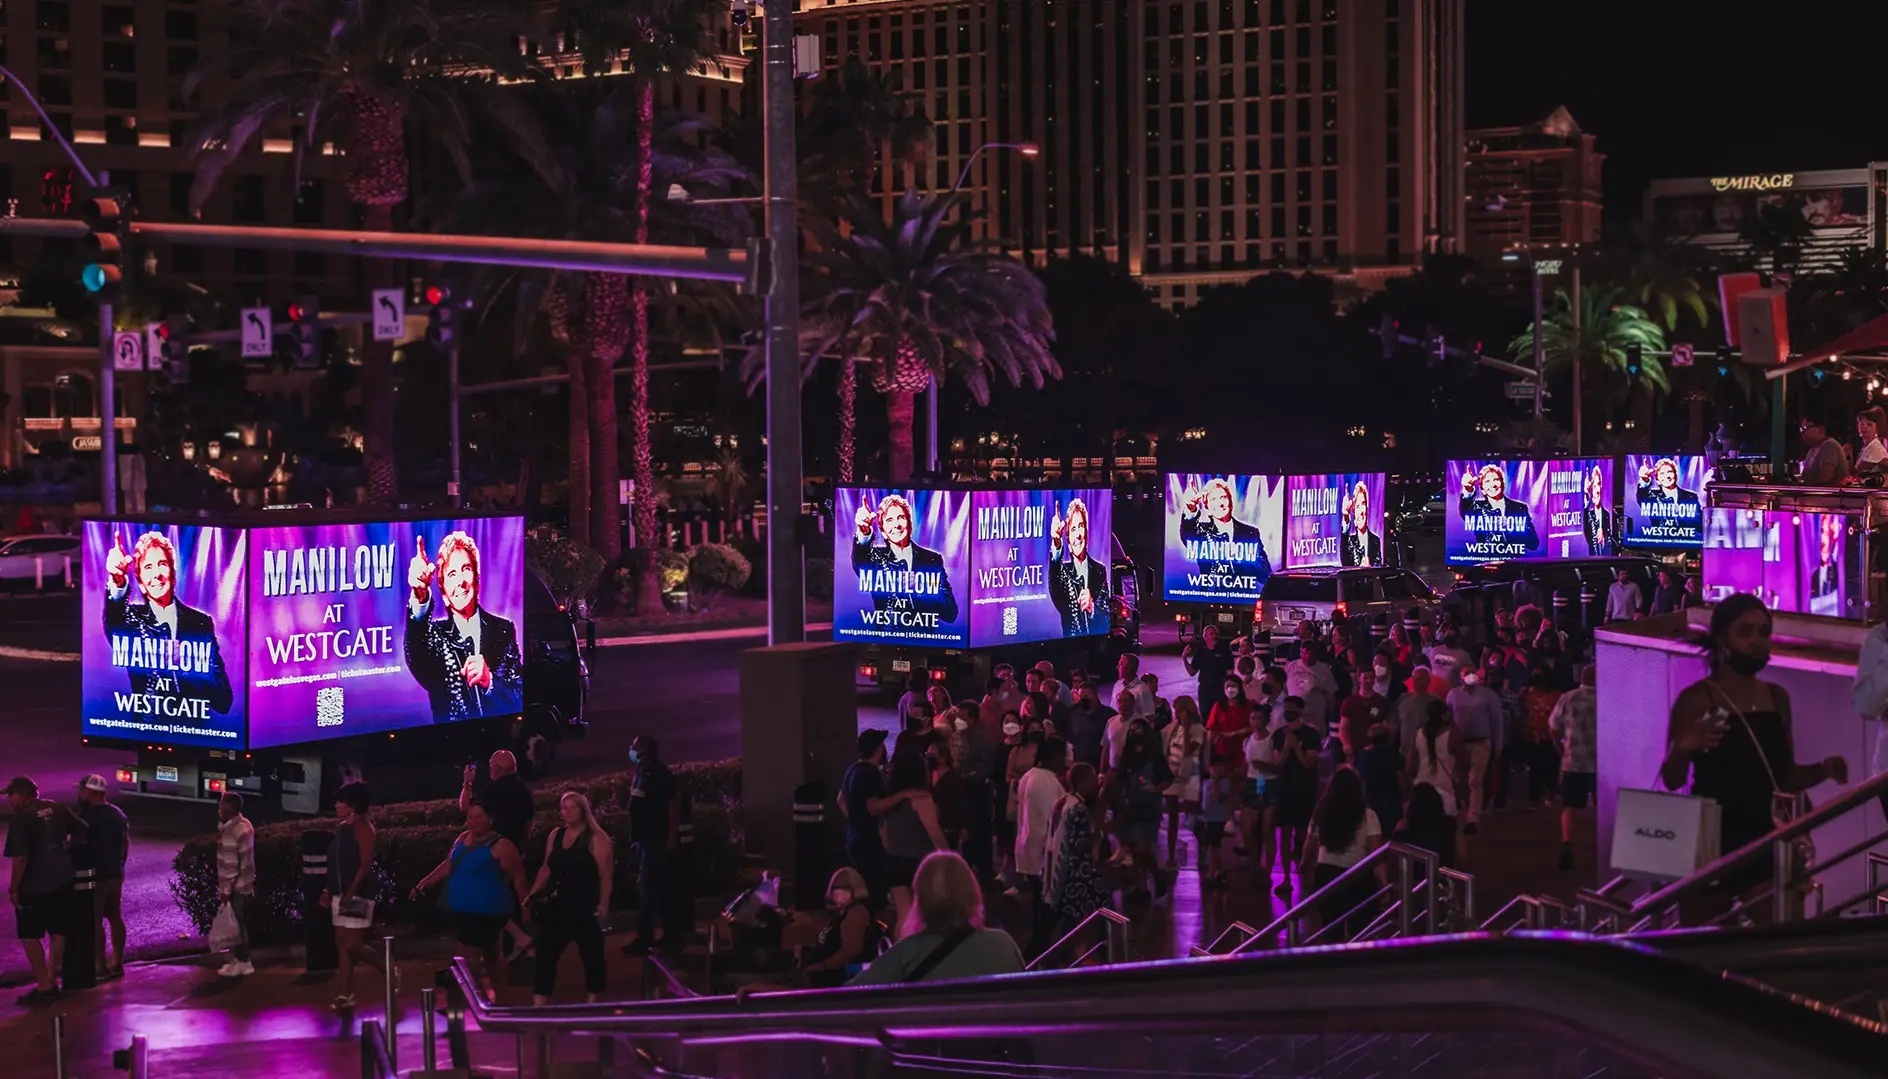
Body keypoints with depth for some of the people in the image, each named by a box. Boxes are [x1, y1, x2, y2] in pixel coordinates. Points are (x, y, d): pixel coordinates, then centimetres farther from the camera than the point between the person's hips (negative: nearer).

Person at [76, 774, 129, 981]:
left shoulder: (86, 816, -16)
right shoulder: (117, 814, 8)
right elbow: (125, 842, 14)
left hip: (94, 875, -8)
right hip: (115, 873, 8)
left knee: (95, 921, -2)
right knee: (115, 917, 13)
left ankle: (101, 967, -2)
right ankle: (117, 964, 18)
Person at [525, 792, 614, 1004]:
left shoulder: (596, 839, -9)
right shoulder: (555, 836, 10)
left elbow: (606, 875, -12)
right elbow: (547, 868, 18)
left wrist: (603, 905, -17)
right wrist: (532, 894, 10)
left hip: (586, 911, -5)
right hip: (556, 908, 5)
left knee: (591, 956, 7)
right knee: (544, 955, 1)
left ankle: (592, 1003, 21)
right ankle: (539, 1006, 4)